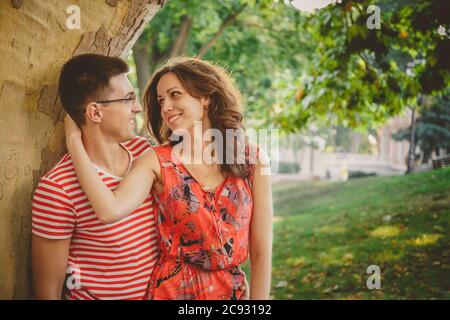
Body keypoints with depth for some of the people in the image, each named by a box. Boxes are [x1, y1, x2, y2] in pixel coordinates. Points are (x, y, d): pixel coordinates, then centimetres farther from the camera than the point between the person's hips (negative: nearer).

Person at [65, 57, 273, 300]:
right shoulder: (157, 161, -6)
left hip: (232, 290, 1)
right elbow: (110, 210, -25)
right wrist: (74, 140, -20)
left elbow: (261, 252, -4)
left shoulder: (252, 161, -5)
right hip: (170, 289, -1)